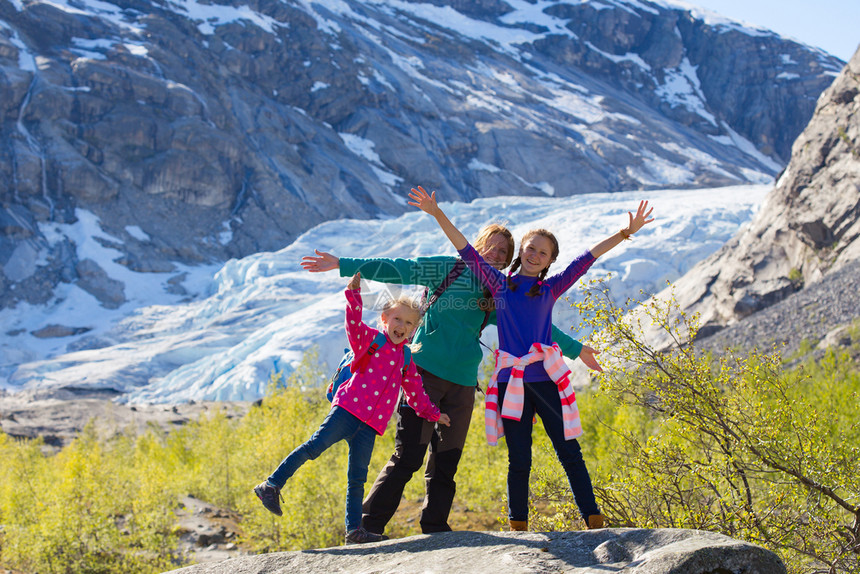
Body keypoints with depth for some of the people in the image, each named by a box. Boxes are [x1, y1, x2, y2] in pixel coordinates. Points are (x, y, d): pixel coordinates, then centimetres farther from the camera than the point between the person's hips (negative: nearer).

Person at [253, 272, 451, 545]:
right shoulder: (370, 339, 7)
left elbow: (416, 394, 27)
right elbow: (353, 322, -13)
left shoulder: (406, 360, 21)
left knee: (357, 479, 2)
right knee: (315, 446, -18)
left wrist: (434, 414, 19)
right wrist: (354, 292, -23)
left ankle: (354, 530, 3)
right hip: (348, 408, -4)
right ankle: (272, 485, -12)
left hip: (370, 425, 4)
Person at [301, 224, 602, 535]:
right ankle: (369, 525, -7)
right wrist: (343, 264, -5)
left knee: (446, 463, 6)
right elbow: (398, 270, 0)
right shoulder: (448, 269, 4)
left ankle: (435, 528, 14)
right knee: (408, 456, -11)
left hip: (462, 384, 5)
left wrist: (575, 349, 25)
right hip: (426, 371, -5)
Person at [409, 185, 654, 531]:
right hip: (511, 382, 0)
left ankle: (594, 522, 1)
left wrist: (625, 233, 6)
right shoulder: (499, 284, 11)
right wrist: (437, 214, 4)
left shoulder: (551, 289, 12)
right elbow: (467, 250, 9)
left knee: (569, 453, -1)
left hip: (546, 379, 0)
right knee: (519, 461, 2)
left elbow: (586, 259, 9)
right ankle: (518, 529, 11)